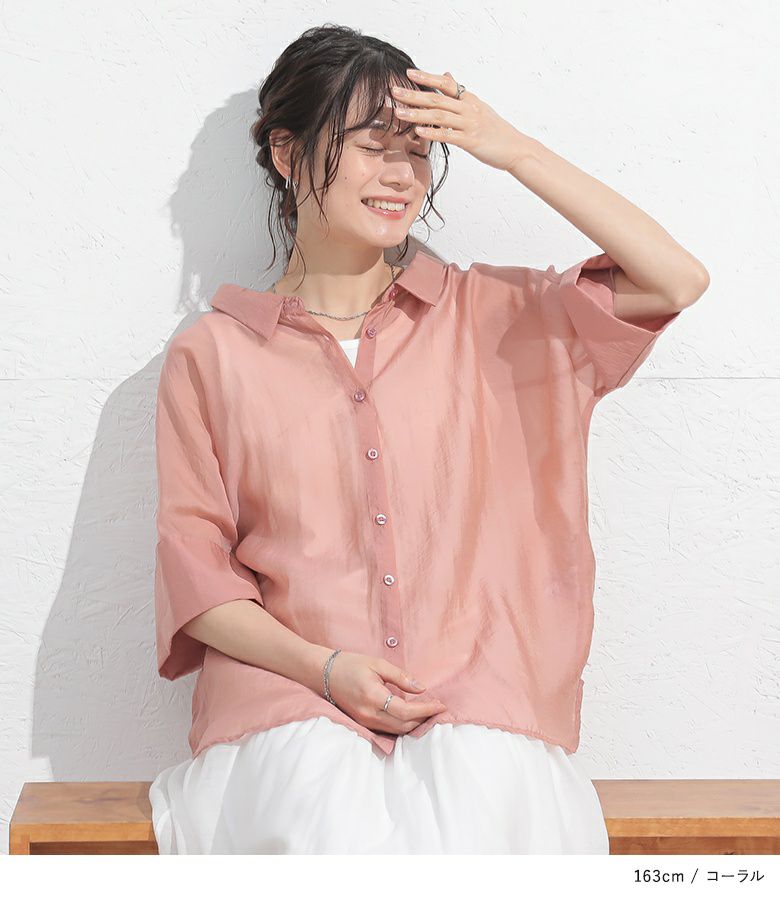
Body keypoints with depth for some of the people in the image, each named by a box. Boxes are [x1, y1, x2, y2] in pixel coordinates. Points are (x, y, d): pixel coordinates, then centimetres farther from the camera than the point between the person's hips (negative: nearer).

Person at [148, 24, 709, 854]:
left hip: (471, 692, 2)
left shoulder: (477, 316, 11)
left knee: (480, 816, -30)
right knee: (326, 832, -32)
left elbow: (676, 281, 3)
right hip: (290, 693, -1)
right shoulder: (211, 355, 7)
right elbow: (193, 567, 5)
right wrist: (324, 666, -12)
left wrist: (513, 150, 0)